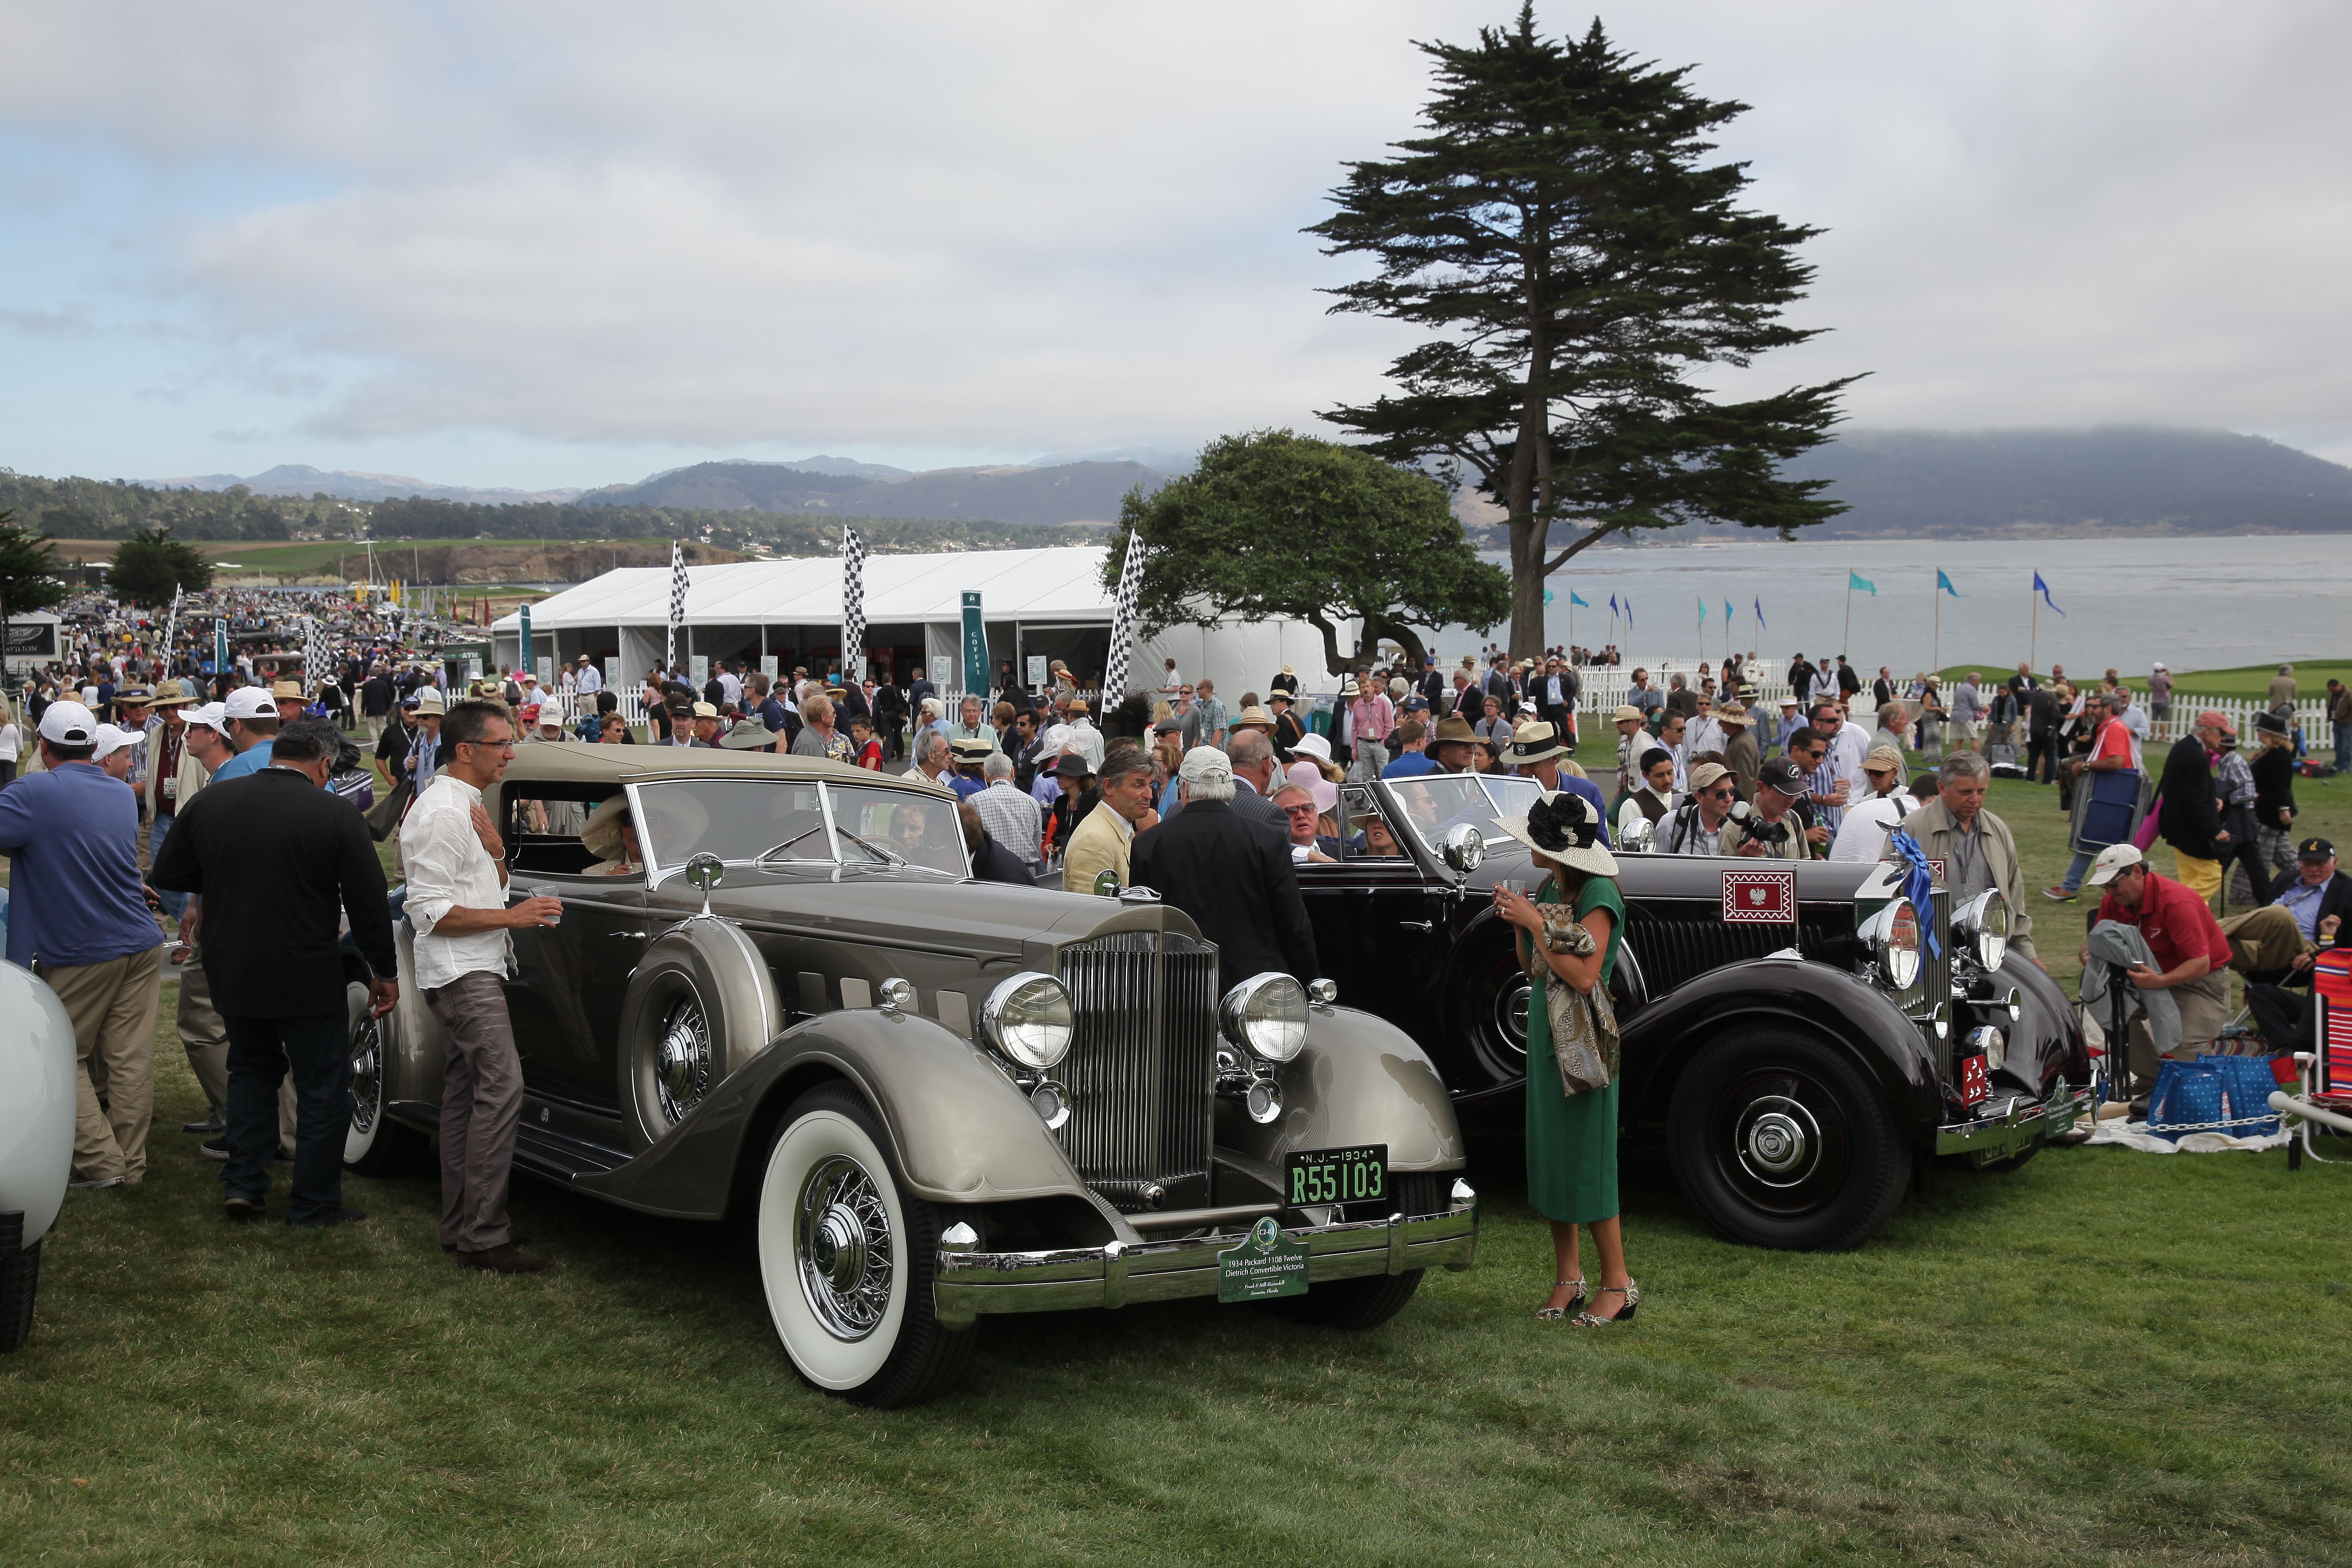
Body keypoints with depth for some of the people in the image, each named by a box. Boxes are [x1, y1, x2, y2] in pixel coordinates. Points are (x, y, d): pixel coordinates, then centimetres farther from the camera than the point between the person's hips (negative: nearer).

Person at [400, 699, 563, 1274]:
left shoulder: (466, 806, 16)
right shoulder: (442, 813, -16)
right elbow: (429, 911, -20)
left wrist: (495, 851, 0)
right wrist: (512, 917, -19)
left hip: (475, 972, 11)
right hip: (462, 972, -11)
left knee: (465, 1093, 12)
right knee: (501, 1088, -18)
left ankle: (460, 1227, 17)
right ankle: (483, 1237, -19)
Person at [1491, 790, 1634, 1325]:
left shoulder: (1598, 894, -15)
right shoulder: (1550, 886, 9)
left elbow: (1584, 976, -22)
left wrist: (1536, 922, -20)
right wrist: (1518, 924, -3)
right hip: (1544, 1029, 8)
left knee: (1586, 1159, -4)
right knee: (1549, 1154, 10)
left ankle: (1618, 1284, 7)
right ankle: (1568, 1280, 19)